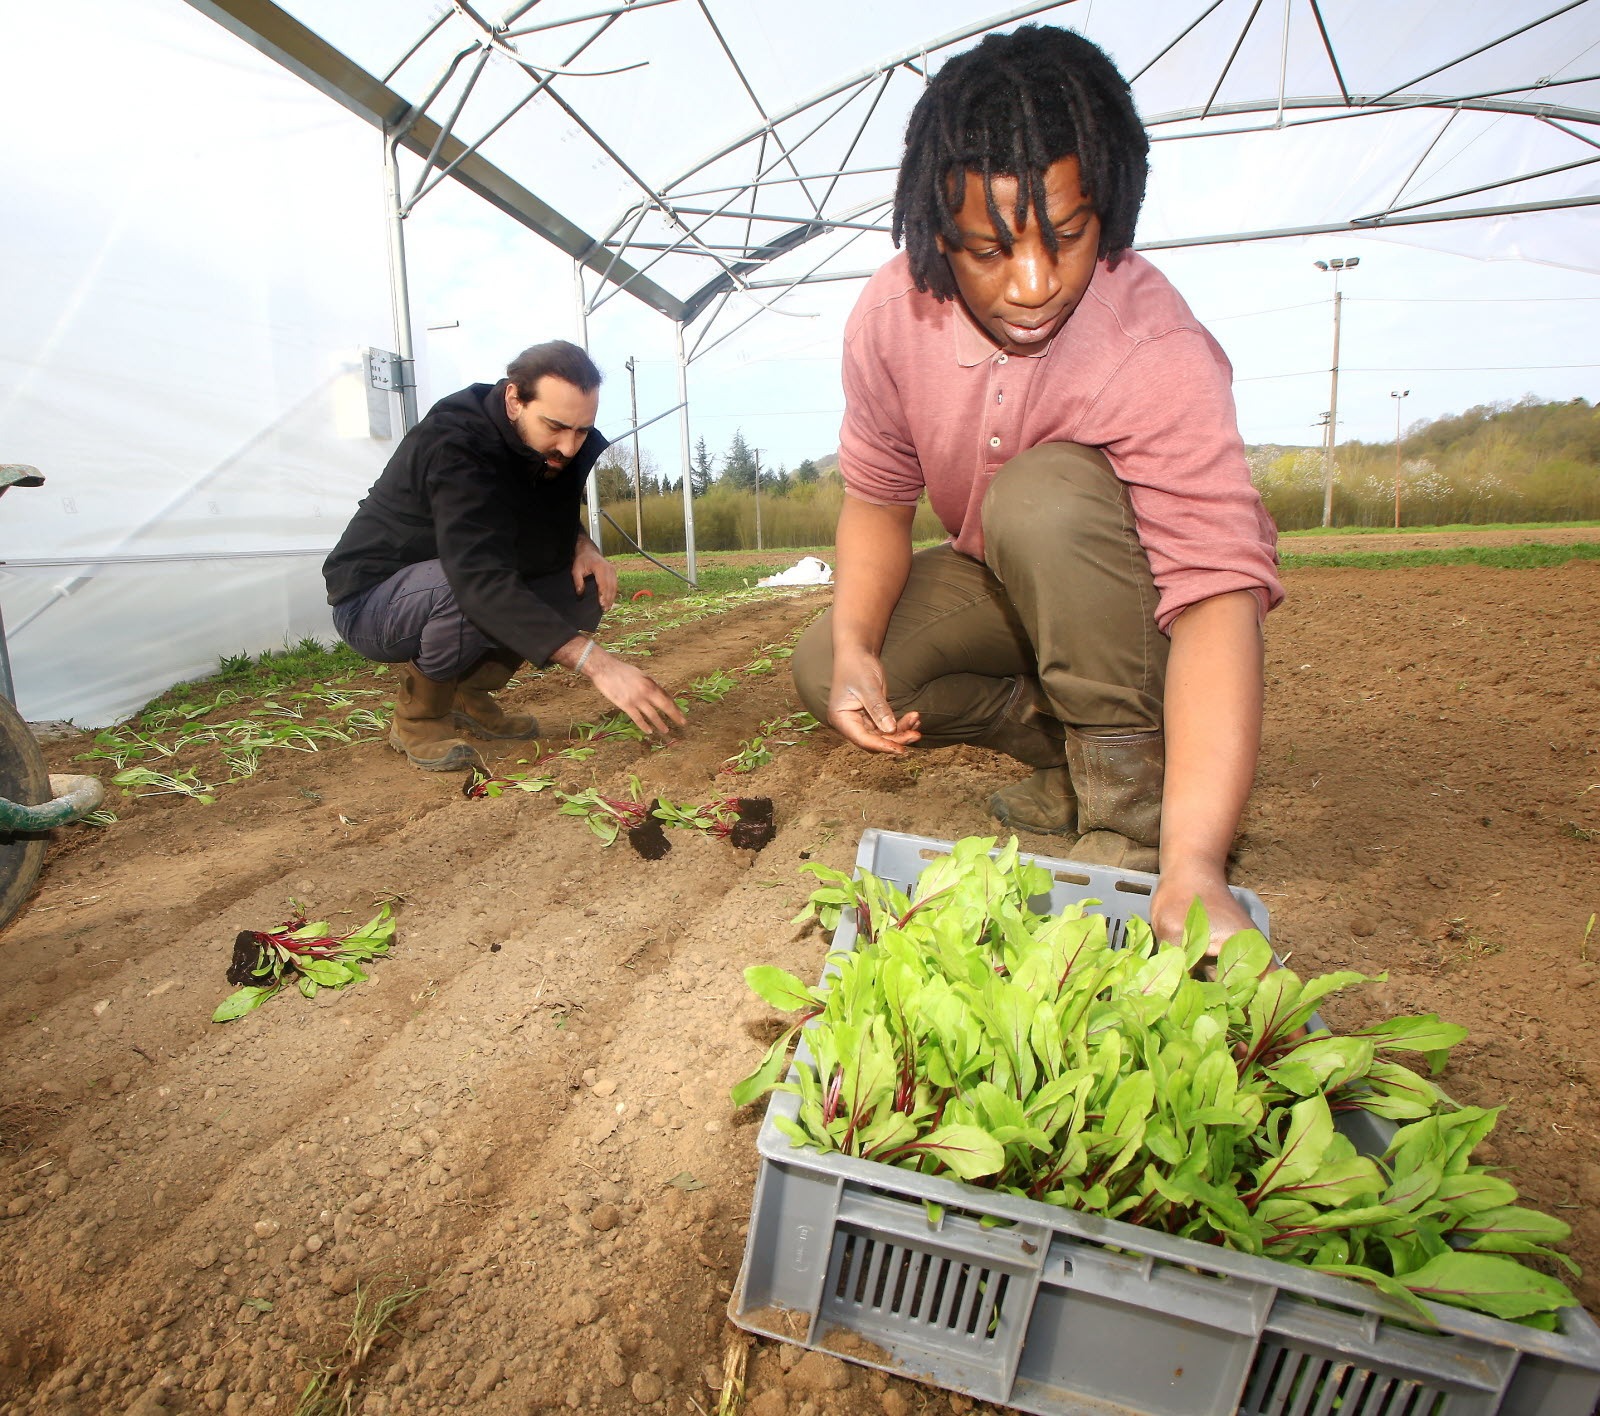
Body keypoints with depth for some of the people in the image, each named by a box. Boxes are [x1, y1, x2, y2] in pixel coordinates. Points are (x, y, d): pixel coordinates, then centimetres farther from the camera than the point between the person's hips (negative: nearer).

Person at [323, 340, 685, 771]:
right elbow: (479, 578, -43)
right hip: (369, 602, -7)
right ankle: (417, 717, -10)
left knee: (586, 587, -8)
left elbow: (556, 522, 12)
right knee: (478, 593, -37)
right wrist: (597, 663, -51)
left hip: (457, 582, 7)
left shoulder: (551, 446, -7)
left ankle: (467, 694, 5)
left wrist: (581, 545, -13)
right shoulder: (454, 445, -30)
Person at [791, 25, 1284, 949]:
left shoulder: (1159, 354, -32)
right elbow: (878, 497, -7)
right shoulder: (891, 316, -17)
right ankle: (1067, 748, -1)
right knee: (824, 672, -15)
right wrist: (856, 644, -26)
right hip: (1000, 588, 5)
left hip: (1132, 599, -4)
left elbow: (1216, 592, -41)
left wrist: (1193, 866, -51)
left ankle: (1133, 787, -20)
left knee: (1041, 497, -36)